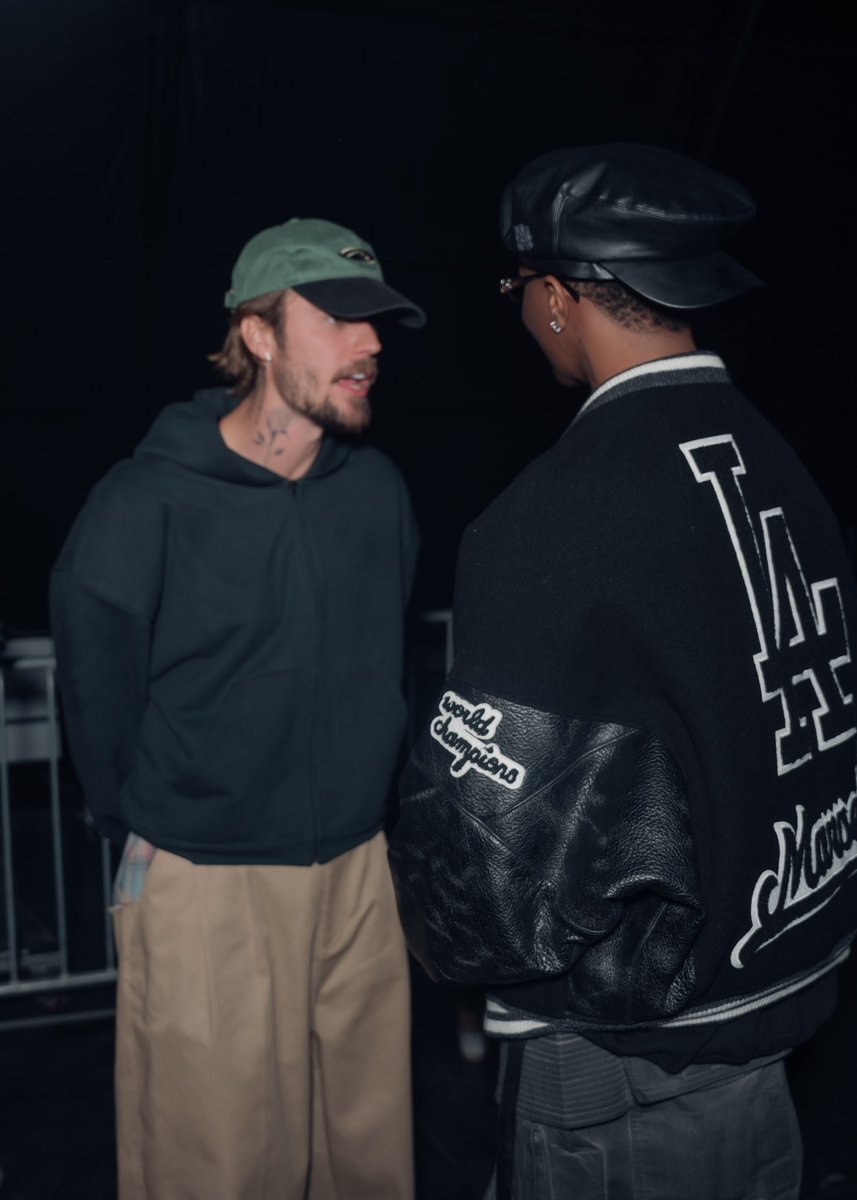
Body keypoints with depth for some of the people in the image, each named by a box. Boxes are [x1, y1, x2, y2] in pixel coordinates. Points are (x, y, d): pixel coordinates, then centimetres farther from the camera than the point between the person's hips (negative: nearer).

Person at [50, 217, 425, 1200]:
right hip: (207, 887, -4)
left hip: (359, 870, 5)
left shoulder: (379, 489, 1)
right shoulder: (143, 507, -14)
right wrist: (146, 835, 6)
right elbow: (97, 698, -4)